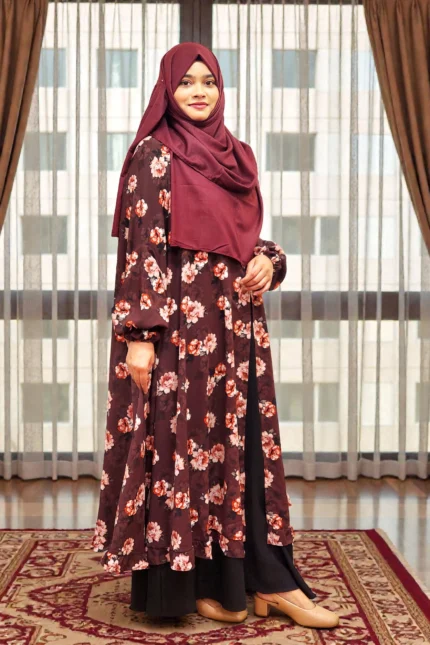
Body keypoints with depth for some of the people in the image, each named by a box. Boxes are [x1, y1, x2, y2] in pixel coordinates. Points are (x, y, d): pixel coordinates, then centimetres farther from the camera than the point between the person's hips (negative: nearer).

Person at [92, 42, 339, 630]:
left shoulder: (235, 156, 15)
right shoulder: (153, 155, -5)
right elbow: (140, 248, -11)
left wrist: (268, 261, -3)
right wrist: (139, 333, -18)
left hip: (236, 323, 7)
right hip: (180, 322, -7)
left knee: (244, 443, 8)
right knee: (182, 441, 0)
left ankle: (267, 577, 17)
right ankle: (187, 582, 13)